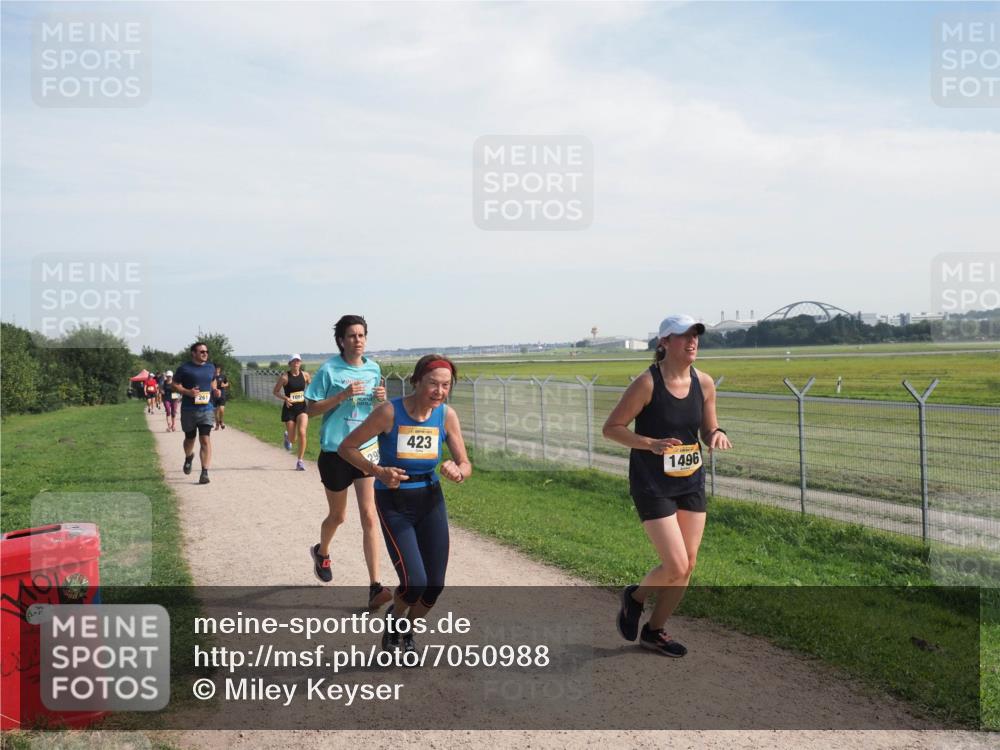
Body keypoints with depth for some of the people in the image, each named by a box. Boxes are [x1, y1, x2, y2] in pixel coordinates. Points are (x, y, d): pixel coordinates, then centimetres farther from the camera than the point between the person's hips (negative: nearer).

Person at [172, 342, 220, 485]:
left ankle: (205, 472, -11)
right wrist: (188, 392, -17)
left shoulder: (211, 367, 9)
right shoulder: (185, 368, -4)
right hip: (188, 410, -1)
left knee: (205, 440, -11)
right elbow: (174, 384, -1)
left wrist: (215, 390, 3)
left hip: (206, 409, 1)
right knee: (190, 438, 15)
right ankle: (188, 457, 49)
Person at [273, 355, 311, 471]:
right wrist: (285, 398, -17)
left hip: (302, 407, 1)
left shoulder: (305, 375, 0)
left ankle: (300, 461, -7)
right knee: (293, 440, 5)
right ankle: (287, 436, 46)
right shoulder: (285, 377, -8)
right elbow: (275, 391, 0)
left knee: (302, 432, -20)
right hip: (289, 409, -1)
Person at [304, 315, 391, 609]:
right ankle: (322, 552, 48)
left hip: (367, 449, 3)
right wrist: (342, 396, -20)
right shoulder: (329, 370, -8)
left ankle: (375, 587, -9)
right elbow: (310, 409, -7)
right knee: (337, 515, 14)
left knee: (369, 516, -8)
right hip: (335, 451, -2)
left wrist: (382, 398, -5)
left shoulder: (373, 369, 5)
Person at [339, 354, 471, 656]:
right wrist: (378, 471, -25)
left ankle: (407, 632, 34)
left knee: (435, 586, 3)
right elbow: (347, 447, -11)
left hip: (430, 501, 4)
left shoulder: (447, 415, -9)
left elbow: (465, 465, -3)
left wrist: (457, 472, -26)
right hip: (394, 504, -4)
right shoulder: (390, 412, -20)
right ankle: (394, 619, 20)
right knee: (415, 583, -16)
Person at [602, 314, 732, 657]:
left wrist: (718, 434, -13)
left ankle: (653, 631, 27)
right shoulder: (647, 383, -16)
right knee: (676, 567, -10)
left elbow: (708, 430, 11)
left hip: (691, 481, 6)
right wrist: (651, 443, -25)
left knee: (688, 566, 7)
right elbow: (611, 427, -12)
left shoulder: (704, 383, 0)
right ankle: (634, 597, 23)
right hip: (652, 485, -6)